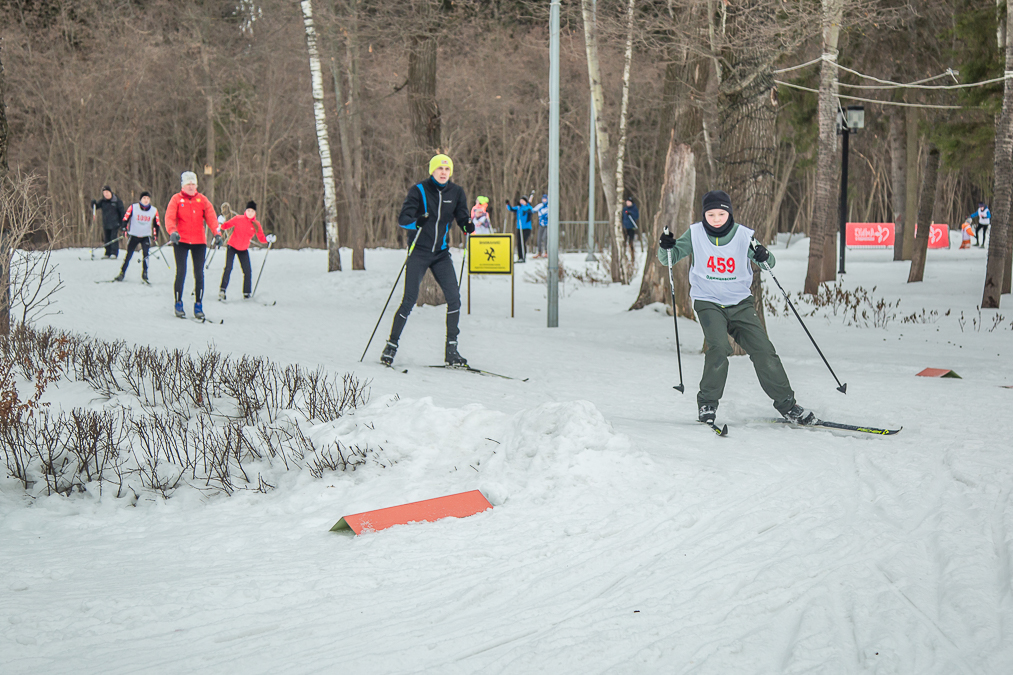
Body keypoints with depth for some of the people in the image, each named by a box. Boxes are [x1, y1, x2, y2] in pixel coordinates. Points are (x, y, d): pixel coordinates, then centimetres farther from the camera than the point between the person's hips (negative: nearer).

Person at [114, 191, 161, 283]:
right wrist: (124, 229, -14)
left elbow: (156, 224, 10)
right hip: (133, 235, 0)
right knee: (128, 255, 1)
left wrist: (155, 236, 6)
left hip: (146, 236, 0)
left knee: (145, 253, -19)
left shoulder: (154, 211, -1)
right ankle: (122, 274, 13)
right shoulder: (133, 207, -8)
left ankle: (144, 275, -13)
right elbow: (125, 219, -3)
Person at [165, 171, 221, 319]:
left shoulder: (202, 200, 8)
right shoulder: (176, 199, 2)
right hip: (181, 241, -2)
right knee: (181, 272, -5)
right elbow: (170, 217, -8)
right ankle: (178, 304, 7)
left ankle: (198, 306, 9)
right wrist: (172, 232, -27)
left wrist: (216, 233, -14)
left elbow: (211, 217, 2)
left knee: (199, 274, 2)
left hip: (199, 242, 2)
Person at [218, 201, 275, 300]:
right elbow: (226, 225, -3)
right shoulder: (238, 219, -9)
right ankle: (222, 290, -7)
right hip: (232, 247, -3)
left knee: (248, 271, -3)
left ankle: (247, 293, 9)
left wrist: (268, 239, -21)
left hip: (244, 250, 3)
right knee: (228, 268, -14)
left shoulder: (256, 225, -4)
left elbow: (261, 239, -2)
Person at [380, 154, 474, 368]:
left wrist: (467, 226, -17)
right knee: (409, 300, -7)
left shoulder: (456, 192, 4)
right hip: (419, 252, -3)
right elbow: (403, 219, -12)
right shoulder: (419, 191, -7)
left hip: (441, 254, 3)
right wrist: (416, 222, -34)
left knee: (454, 297, -8)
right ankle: (392, 345, 6)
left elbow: (462, 217, 6)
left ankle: (451, 350, 0)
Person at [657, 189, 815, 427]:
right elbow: (670, 258, 1)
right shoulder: (695, 234, -5)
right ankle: (708, 404, -9)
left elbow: (768, 264, -1)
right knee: (719, 347, -25)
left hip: (740, 303, 2)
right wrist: (666, 247, -22)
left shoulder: (743, 235, -6)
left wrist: (764, 257, -25)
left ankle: (786, 403, 9)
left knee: (763, 349, -5)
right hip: (708, 303, -2)